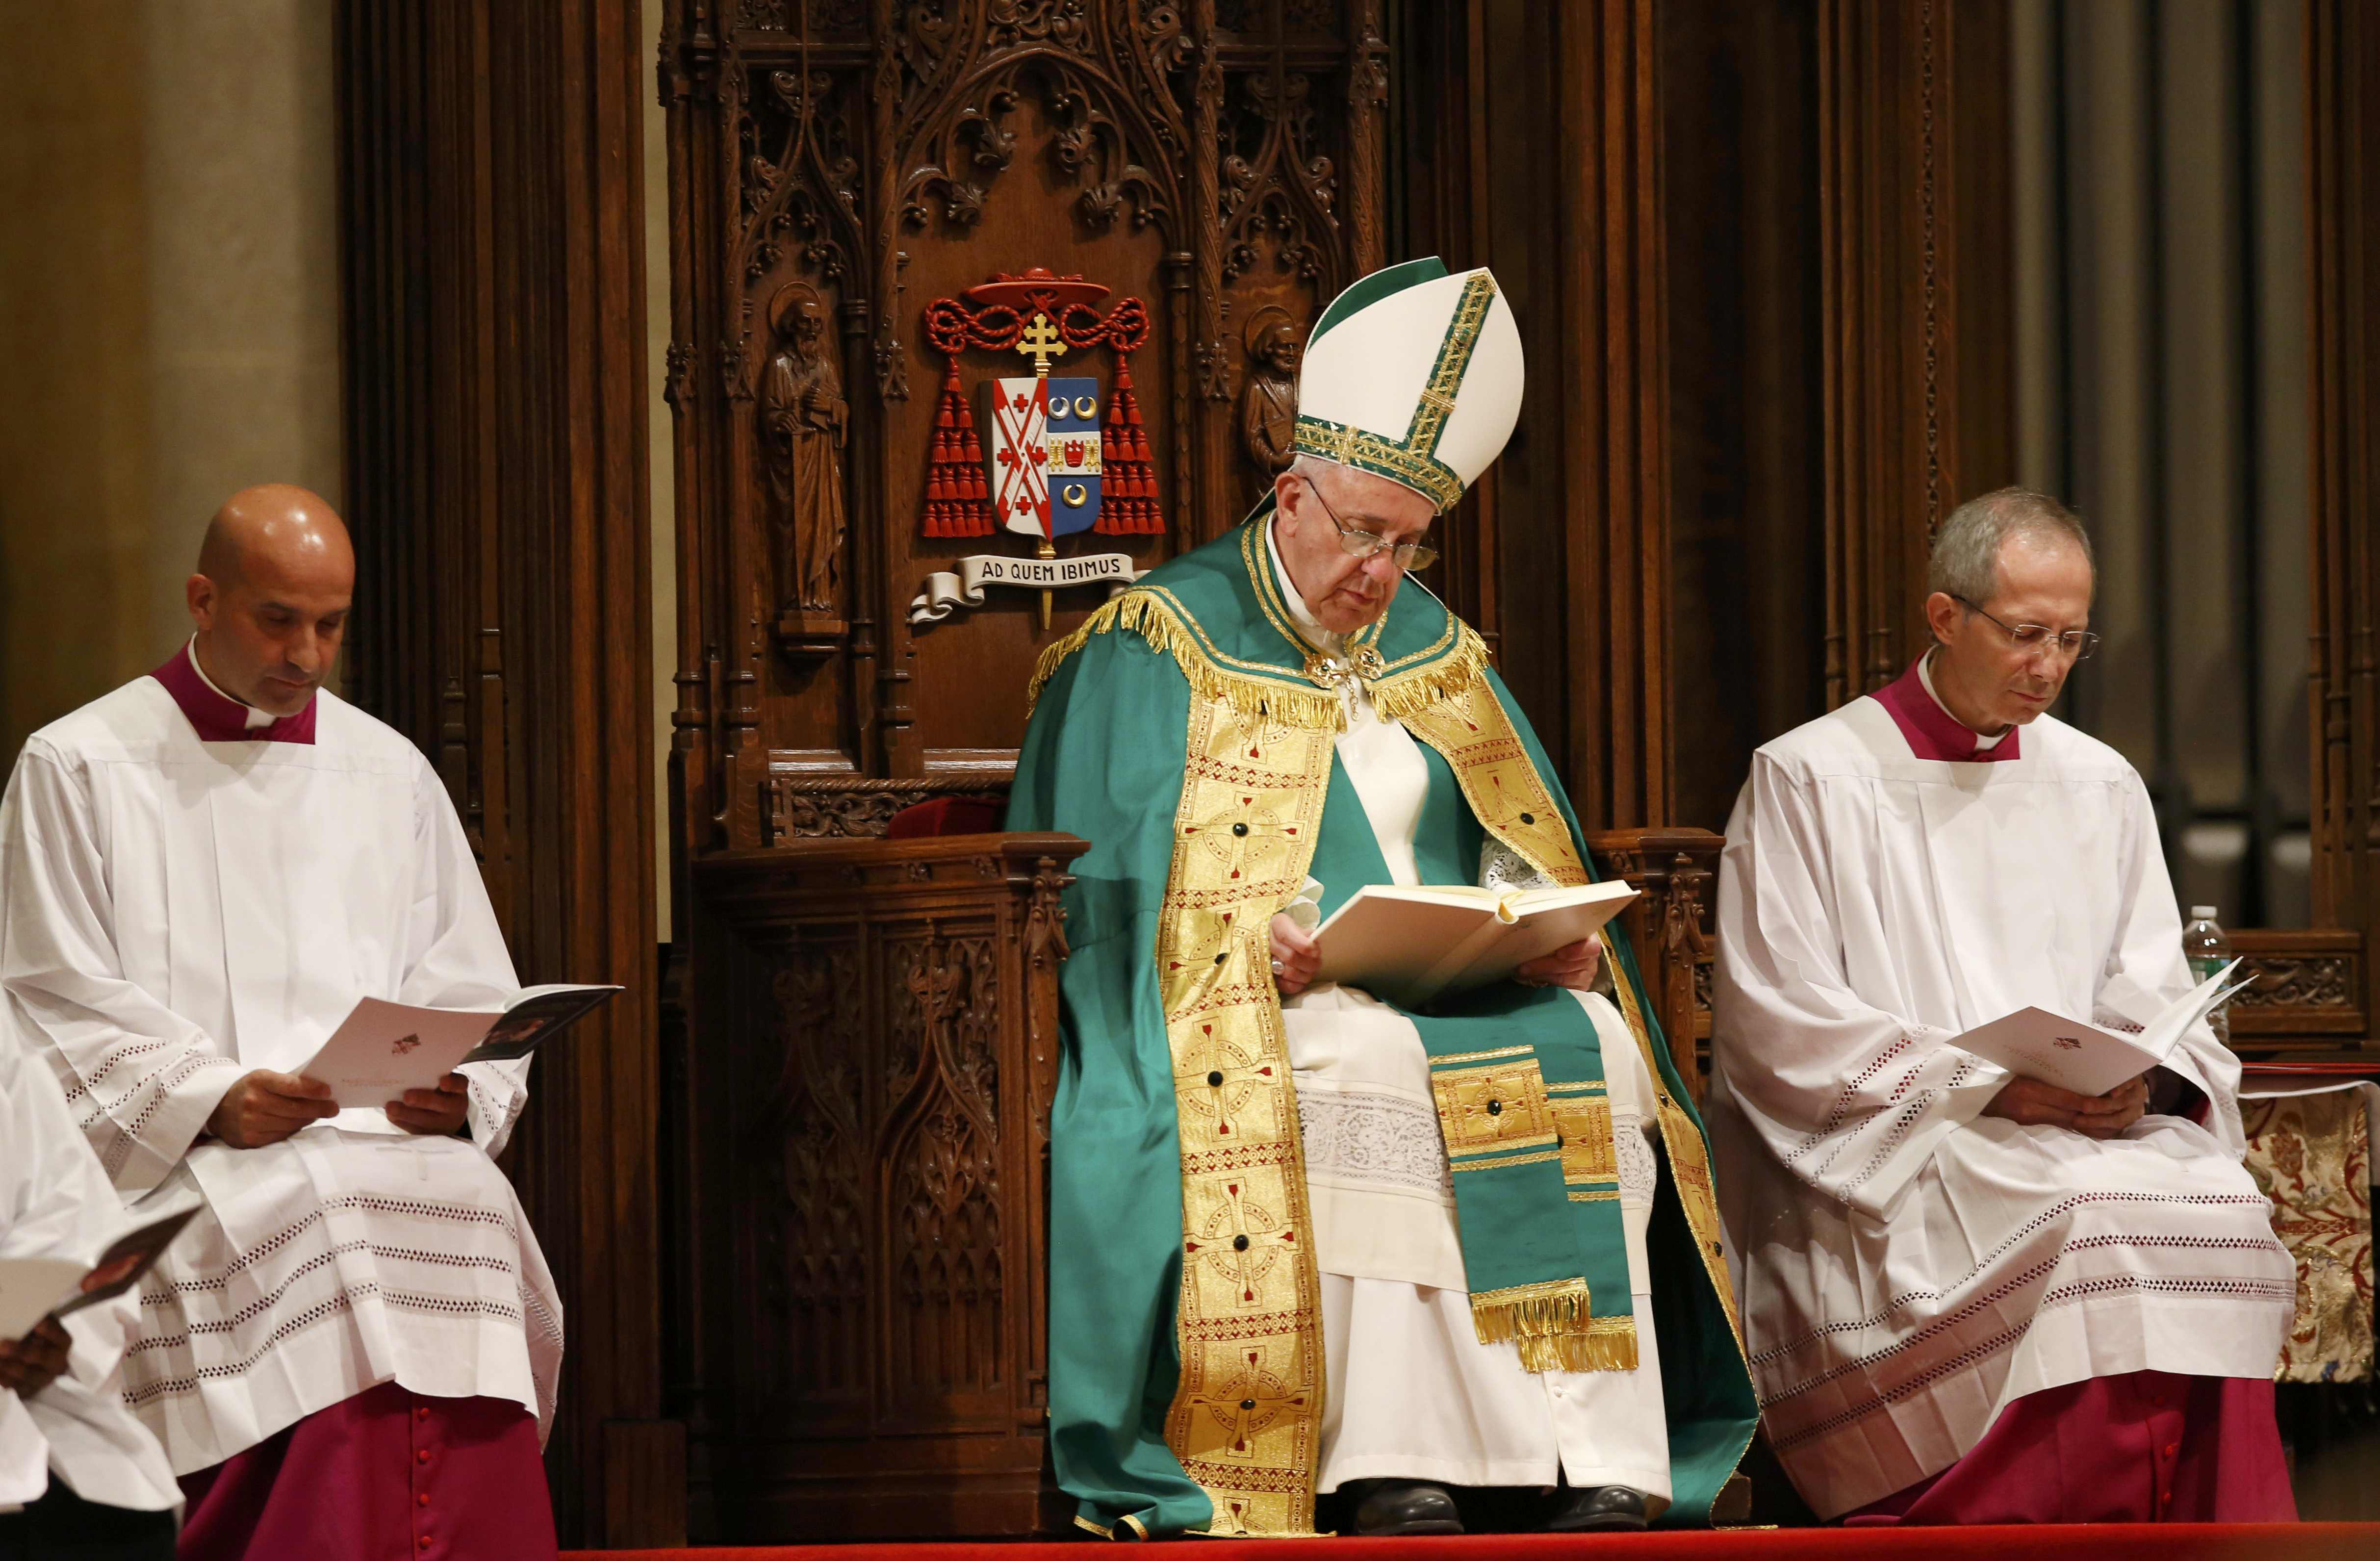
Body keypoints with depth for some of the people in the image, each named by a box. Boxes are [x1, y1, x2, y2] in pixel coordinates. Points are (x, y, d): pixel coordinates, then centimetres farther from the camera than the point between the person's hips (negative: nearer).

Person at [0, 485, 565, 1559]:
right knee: (308, 1220, -35)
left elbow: (475, 996, 19)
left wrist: (458, 1090, -5)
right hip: (177, 1152, -3)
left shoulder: (389, 774, 20)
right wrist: (210, 1098, -15)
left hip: (394, 1137, 3)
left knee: (464, 1209, -30)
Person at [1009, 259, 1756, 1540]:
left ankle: (1601, 1464, -32)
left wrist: (1563, 949, -4)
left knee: (1587, 1050, -23)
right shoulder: (1160, 653, 1)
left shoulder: (1431, 655, 18)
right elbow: (1108, 904, -7)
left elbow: (1524, 864, 18)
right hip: (1247, 1019, -5)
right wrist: (1256, 958, -22)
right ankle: (1392, 1469, -40)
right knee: (1372, 1069, -36)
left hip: (1453, 993, 5)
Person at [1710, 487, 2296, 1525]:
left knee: (2218, 1212, -26)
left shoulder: (2101, 786, 18)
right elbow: (1780, 1031, -6)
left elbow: (2153, 1003, 15)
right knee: (2080, 1225, -33)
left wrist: (2143, 1082, -10)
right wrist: (1988, 1085, -15)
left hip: (2100, 1131, 5)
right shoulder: (1807, 780, 1)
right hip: (1887, 1162, -5)